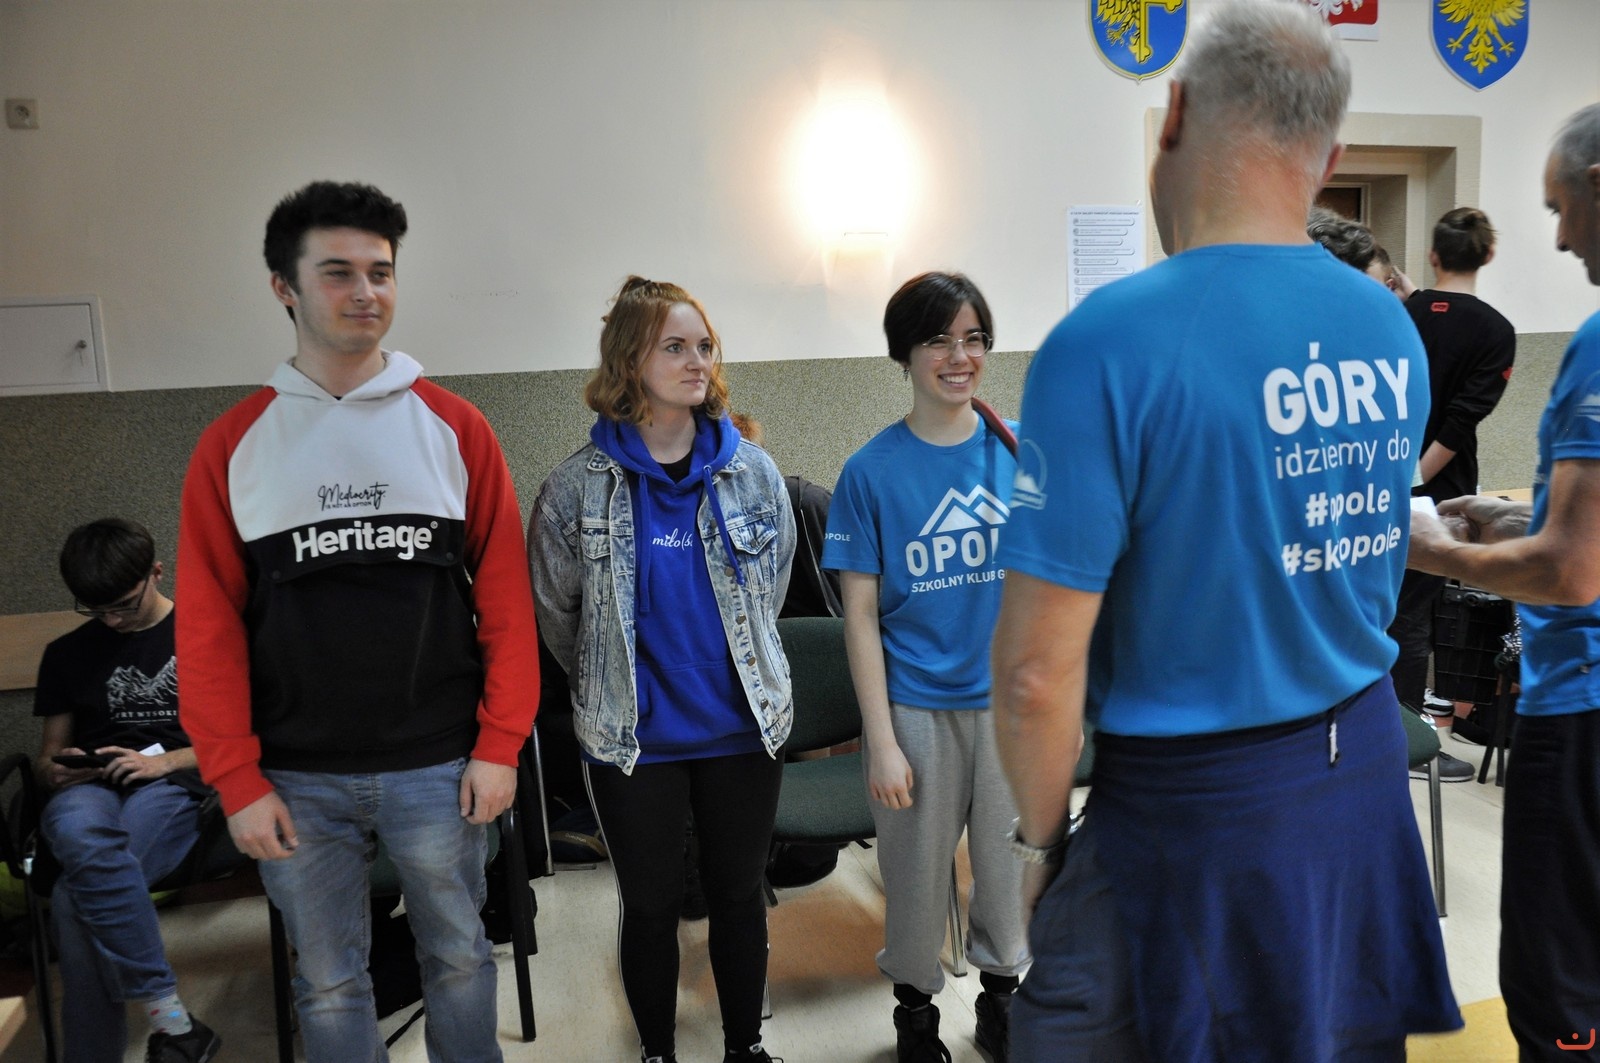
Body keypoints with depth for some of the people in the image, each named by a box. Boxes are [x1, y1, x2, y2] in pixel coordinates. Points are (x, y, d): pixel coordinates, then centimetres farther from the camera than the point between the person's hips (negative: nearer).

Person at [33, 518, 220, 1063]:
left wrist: (167, 761, -8)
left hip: (174, 788, -2)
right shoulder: (67, 654, 23)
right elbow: (48, 752, 26)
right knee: (79, 830, -38)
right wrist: (55, 771, 1)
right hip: (89, 792, 3)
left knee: (78, 897, -34)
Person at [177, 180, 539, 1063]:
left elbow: (505, 593, -2)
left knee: (458, 958, 16)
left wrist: (500, 743, -5)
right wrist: (237, 780, -4)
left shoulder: (453, 426, -1)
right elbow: (209, 625, -1)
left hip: (440, 767, 0)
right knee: (327, 984, 16)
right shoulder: (232, 445, 0)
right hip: (297, 782, 1)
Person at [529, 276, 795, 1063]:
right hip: (633, 740, -2)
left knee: (739, 895, 17)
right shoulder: (578, 487, -10)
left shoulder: (751, 471, -3)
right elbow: (554, 612, 1)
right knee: (650, 907, 14)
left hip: (744, 728, 2)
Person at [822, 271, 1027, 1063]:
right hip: (918, 706, -2)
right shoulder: (871, 471, -8)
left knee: (1011, 867, 17)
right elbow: (860, 616, -7)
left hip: (1013, 700, 2)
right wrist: (881, 741, -9)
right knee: (917, 874, 14)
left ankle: (1002, 997, 42)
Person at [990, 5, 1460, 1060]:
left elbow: (1039, 670, -21)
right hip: (1369, 774, 7)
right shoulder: (1395, 330, 0)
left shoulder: (1111, 344, -22)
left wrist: (1041, 838, -6)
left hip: (1197, 813, -6)